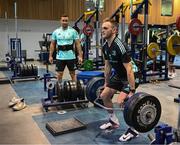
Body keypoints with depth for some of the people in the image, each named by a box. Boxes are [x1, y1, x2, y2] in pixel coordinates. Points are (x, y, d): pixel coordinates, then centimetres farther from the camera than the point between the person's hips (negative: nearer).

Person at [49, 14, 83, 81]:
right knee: (59, 74, 7)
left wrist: (80, 56, -9)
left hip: (71, 57, -2)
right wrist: (50, 56, 4)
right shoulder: (56, 32, 4)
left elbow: (77, 44, -4)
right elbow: (52, 44, 8)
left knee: (72, 73, 7)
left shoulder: (73, 31, -2)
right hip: (60, 57, 2)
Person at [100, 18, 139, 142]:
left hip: (131, 76, -9)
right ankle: (114, 121, 28)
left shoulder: (120, 46, -30)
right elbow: (108, 66, 10)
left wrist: (132, 91, -30)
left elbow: (129, 70, -31)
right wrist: (106, 83, 16)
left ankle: (133, 130, 0)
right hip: (119, 75, 9)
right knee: (104, 95, 10)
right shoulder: (105, 47, -2)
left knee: (121, 102, -22)